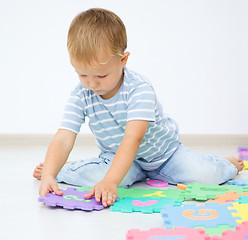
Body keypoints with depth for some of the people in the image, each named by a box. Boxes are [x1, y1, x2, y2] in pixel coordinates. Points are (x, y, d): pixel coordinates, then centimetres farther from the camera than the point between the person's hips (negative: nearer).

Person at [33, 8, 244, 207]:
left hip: (163, 151, -1)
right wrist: (50, 174, -45)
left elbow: (132, 138, -42)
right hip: (118, 157, 1)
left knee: (206, 174, -21)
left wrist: (110, 182, -55)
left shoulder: (140, 89, -31)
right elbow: (63, 139, -26)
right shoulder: (81, 96, -18)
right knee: (97, 174, -33)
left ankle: (226, 164, 16)